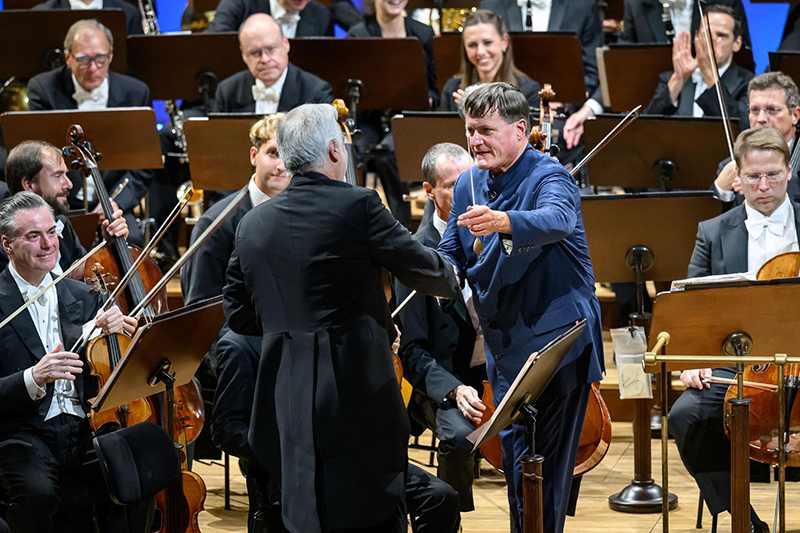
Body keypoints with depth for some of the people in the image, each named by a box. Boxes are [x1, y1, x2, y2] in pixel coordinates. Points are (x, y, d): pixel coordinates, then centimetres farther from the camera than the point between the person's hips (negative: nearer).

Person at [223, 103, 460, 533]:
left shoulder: (253, 225, 7)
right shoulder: (356, 207, -10)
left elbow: (238, 315, 13)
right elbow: (420, 267, 2)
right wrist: (451, 278, 24)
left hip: (287, 409, 6)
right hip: (357, 398, -6)